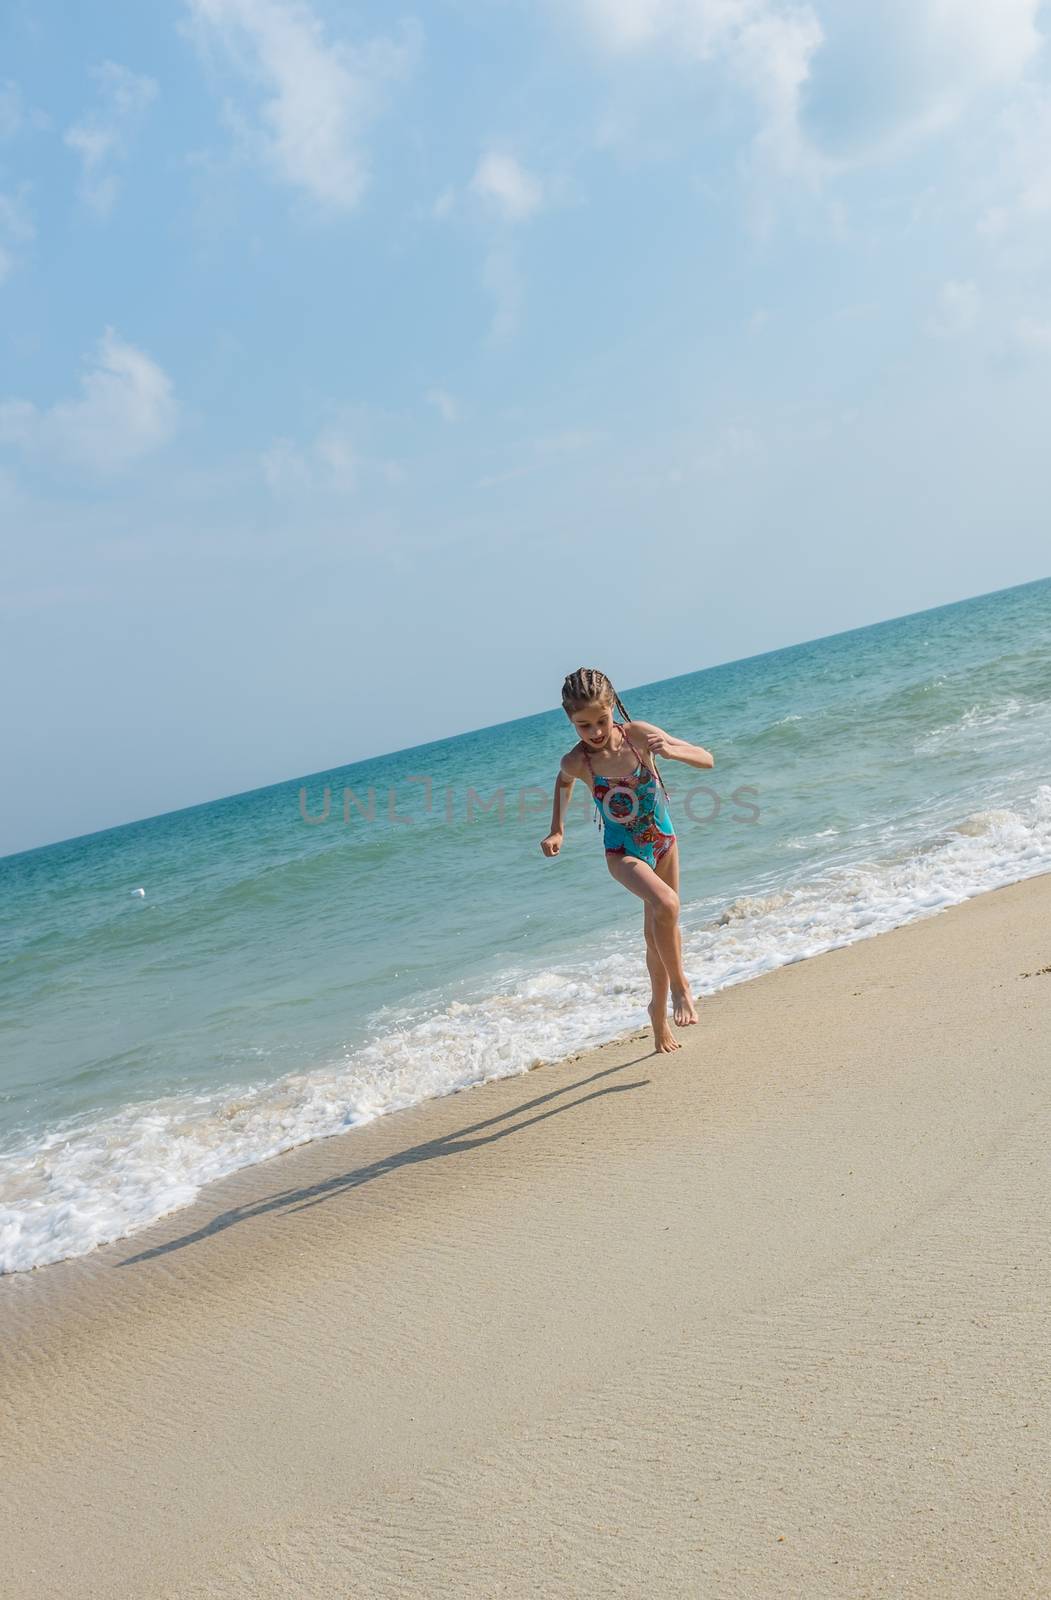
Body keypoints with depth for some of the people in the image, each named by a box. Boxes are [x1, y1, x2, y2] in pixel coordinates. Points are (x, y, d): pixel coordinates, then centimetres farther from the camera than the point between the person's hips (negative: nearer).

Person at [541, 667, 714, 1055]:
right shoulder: (577, 761, -18)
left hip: (663, 842, 3)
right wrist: (557, 830, 3)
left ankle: (659, 1011, 38)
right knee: (666, 904, -31)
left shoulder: (637, 734, -17)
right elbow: (564, 782, 10)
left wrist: (669, 750, -31)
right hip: (623, 852, -2)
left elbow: (707, 759, -13)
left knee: (658, 933, 15)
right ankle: (678, 985, -9)